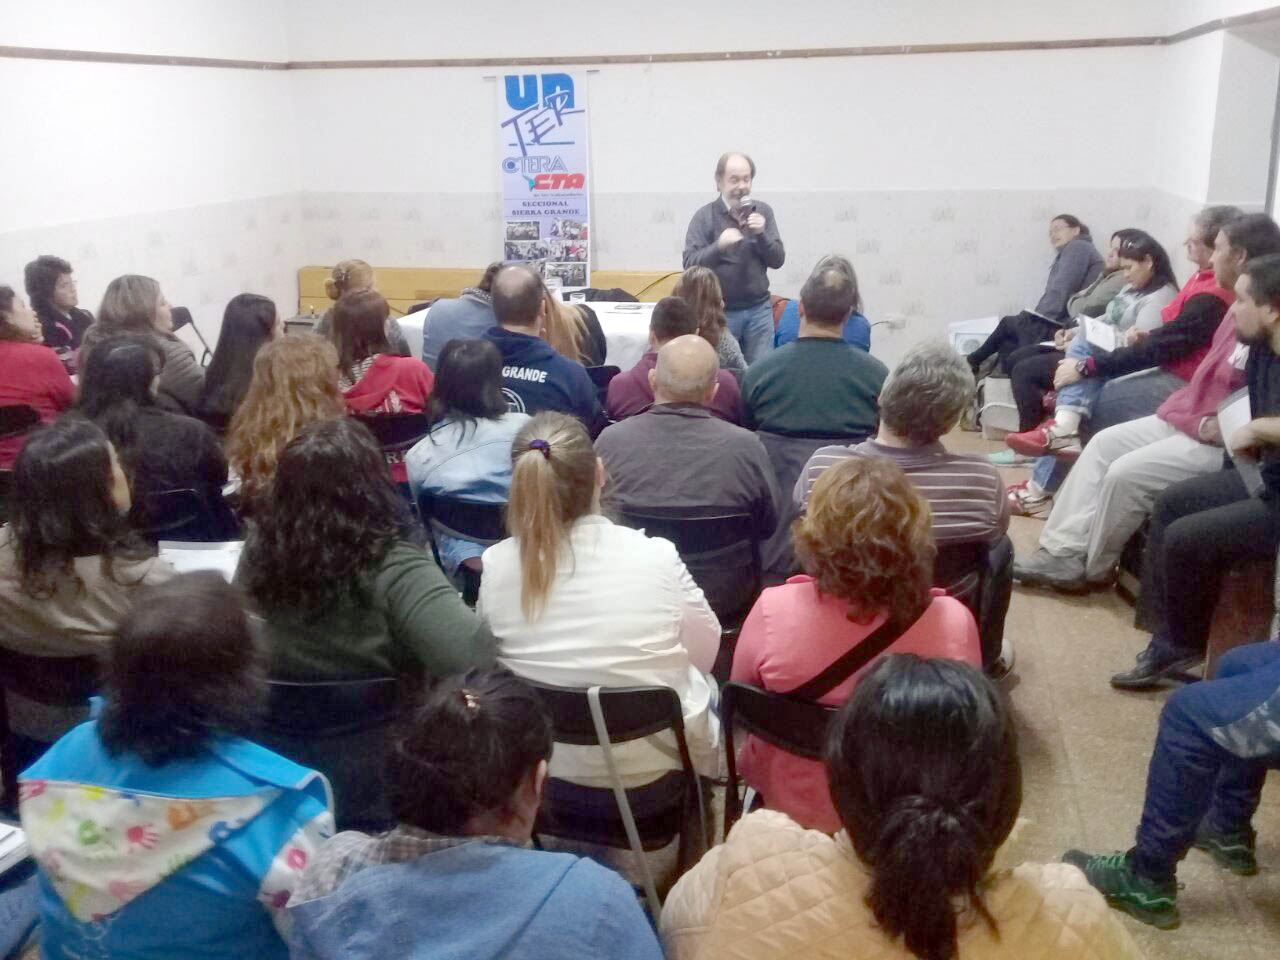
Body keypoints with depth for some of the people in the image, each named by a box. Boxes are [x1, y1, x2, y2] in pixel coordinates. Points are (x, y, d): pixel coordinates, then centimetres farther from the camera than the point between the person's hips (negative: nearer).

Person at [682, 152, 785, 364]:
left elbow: (778, 260, 5)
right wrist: (719, 245, -27)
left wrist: (761, 235, -13)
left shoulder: (763, 211, 6)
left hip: (759, 309, 3)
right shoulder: (705, 216, -3)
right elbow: (689, 264, -11)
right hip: (720, 311, -3)